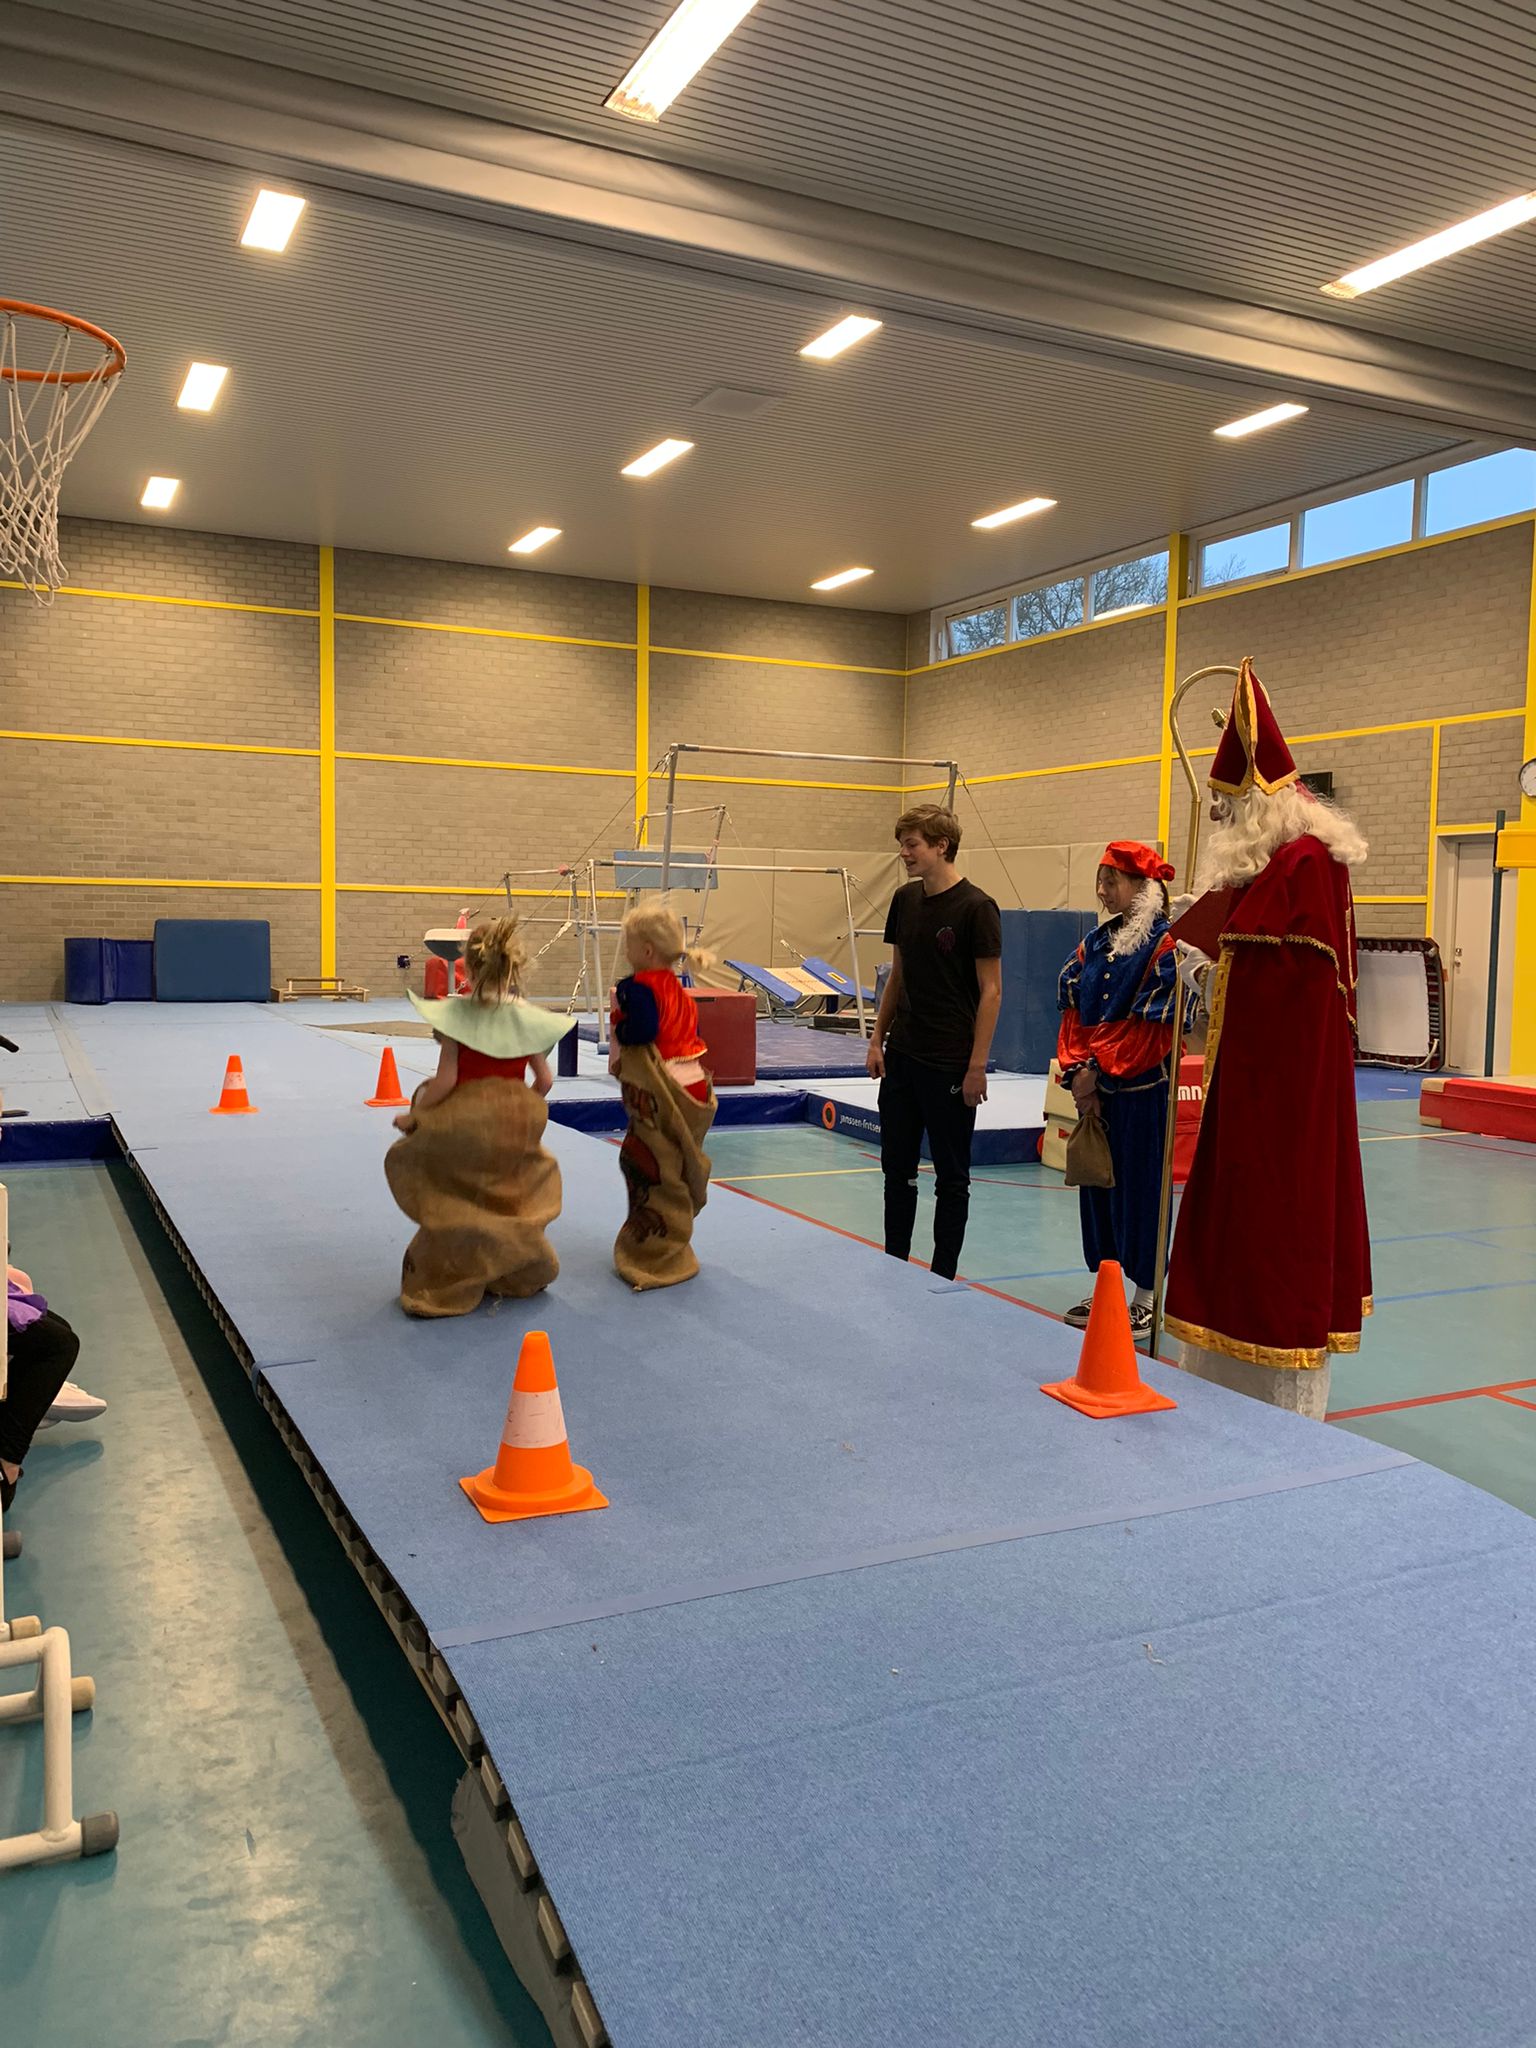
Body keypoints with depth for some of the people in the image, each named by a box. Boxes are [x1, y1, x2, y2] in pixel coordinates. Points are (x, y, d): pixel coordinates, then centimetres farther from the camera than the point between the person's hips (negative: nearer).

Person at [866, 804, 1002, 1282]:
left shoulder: (976, 907, -12)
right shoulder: (905, 900, 7)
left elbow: (991, 991, -12)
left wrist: (977, 1066, -15)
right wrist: (879, 1039, 9)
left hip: (950, 1063, -6)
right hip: (901, 1057, 7)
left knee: (951, 1175, 5)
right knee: (897, 1167, 13)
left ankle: (942, 1276, 15)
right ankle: (894, 1264, 25)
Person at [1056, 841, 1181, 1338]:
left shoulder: (1165, 945, -11)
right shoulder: (1096, 943, 10)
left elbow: (1152, 1024, -16)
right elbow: (1072, 1012, 7)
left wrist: (1099, 1070, -14)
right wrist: (1077, 1071, -6)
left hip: (1140, 1091, -7)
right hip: (1093, 1090, 7)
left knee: (1139, 1186, 1)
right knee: (1096, 1184, 12)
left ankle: (1145, 1301, 13)